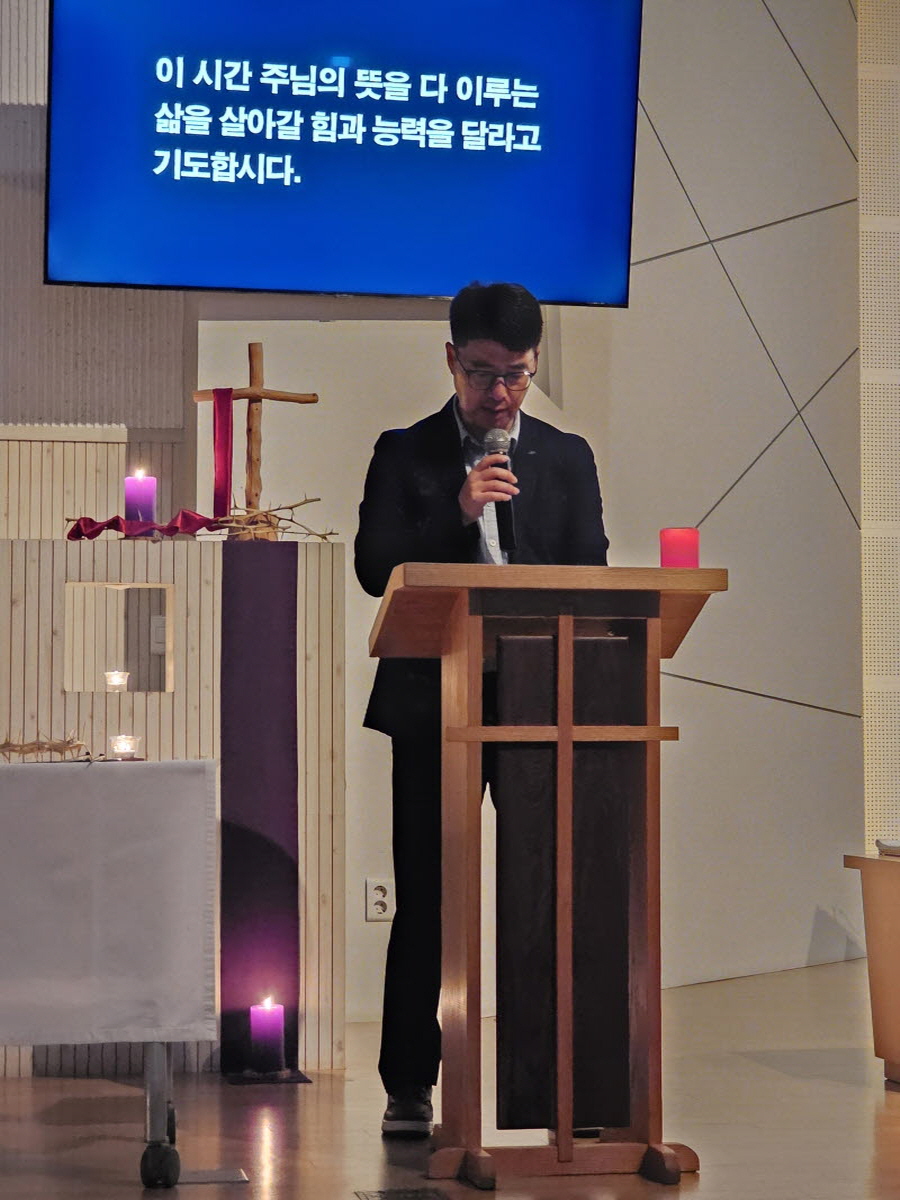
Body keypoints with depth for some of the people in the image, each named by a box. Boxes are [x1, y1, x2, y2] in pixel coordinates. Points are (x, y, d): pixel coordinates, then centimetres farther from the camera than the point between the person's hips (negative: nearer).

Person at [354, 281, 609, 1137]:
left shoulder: (566, 458, 11)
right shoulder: (405, 454, 5)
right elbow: (374, 569, -4)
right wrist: (457, 515, -17)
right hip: (432, 702, -1)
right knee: (425, 897, 1)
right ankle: (408, 1085, 7)